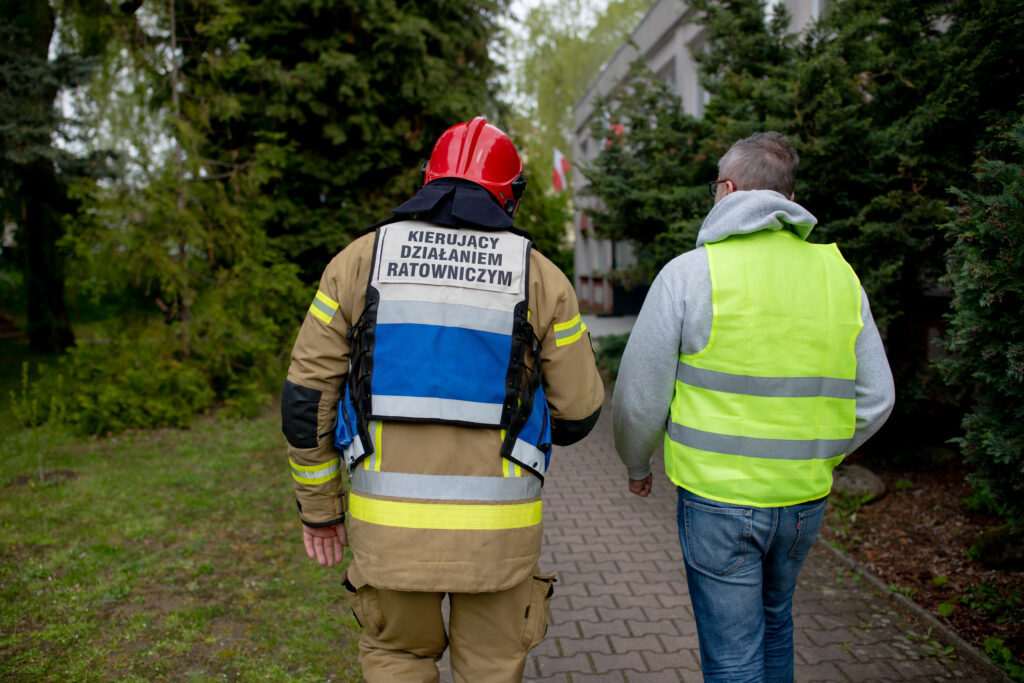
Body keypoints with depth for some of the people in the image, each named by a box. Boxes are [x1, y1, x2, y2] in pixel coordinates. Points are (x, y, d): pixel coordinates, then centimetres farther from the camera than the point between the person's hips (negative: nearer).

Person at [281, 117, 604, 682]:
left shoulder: (359, 261, 0)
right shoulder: (541, 278, -3)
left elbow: (306, 399, 0)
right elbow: (578, 413, 2)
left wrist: (319, 506, 11)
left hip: (388, 519, 1)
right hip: (496, 528, 0)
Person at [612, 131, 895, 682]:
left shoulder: (690, 272, -12)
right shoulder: (838, 273, 2)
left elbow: (640, 396, -9)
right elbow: (874, 398, 7)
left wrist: (637, 464, 10)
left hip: (717, 496, -5)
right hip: (805, 498, 5)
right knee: (775, 621, 28)